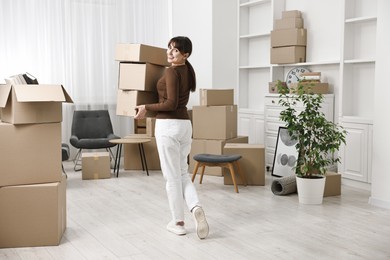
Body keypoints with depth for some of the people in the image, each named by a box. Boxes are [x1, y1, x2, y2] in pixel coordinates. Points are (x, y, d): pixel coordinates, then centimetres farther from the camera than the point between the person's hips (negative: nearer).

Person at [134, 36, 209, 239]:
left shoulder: (171, 72, -14)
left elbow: (171, 103, -21)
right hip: (185, 124, 9)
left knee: (171, 176, 3)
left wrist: (146, 107, -10)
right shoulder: (187, 70, 13)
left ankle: (178, 222, 12)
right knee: (182, 173, 16)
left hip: (168, 126, -8)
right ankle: (196, 208, -6)